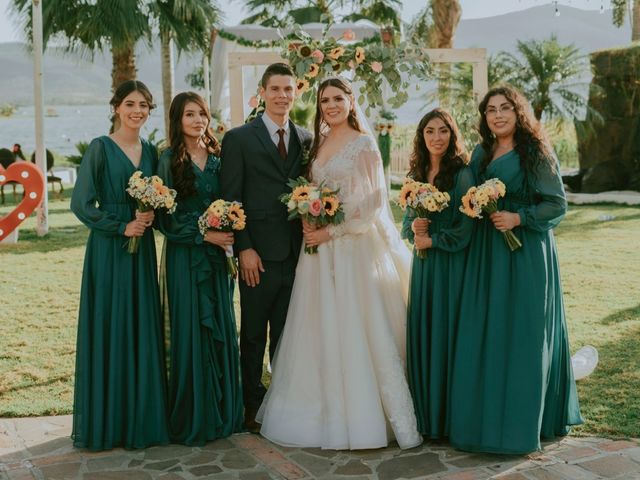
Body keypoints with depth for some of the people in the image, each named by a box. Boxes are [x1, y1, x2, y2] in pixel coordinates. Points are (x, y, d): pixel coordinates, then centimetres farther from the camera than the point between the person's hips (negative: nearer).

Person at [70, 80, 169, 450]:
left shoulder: (151, 152, 12)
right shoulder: (101, 148, -4)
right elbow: (82, 204, -8)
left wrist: (151, 215, -5)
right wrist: (121, 227, -13)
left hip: (143, 250, 5)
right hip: (108, 250, -5)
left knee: (143, 329, 7)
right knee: (109, 329, -1)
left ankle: (140, 418, 18)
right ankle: (106, 423, 11)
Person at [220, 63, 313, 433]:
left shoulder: (307, 139, 12)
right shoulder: (239, 138, 0)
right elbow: (231, 199, -4)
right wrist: (244, 249, -11)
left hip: (298, 252, 3)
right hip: (259, 255, -3)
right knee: (254, 336, 7)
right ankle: (254, 408, 19)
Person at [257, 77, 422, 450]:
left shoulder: (364, 144, -5)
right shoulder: (318, 143, 14)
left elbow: (373, 202, -10)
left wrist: (332, 231, -14)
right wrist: (309, 221, -1)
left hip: (354, 245, -6)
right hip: (319, 245, 6)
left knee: (356, 328, -4)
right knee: (321, 329, 8)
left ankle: (365, 415, 7)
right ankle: (326, 409, 19)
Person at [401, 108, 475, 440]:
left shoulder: (462, 174, -7)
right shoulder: (416, 175, 12)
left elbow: (466, 227, -11)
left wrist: (431, 239, -10)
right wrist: (413, 227, -6)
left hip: (452, 263, -6)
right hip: (422, 264, 6)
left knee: (446, 334, -2)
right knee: (421, 334, 7)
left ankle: (448, 418, 10)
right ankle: (425, 415, 19)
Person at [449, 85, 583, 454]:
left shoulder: (536, 152, -5)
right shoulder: (482, 154, 12)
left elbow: (557, 204, -8)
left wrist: (518, 218, -18)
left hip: (526, 252, -6)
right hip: (487, 254, 6)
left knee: (522, 333, -2)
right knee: (485, 335, 6)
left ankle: (521, 422, 10)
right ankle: (486, 416, 18)